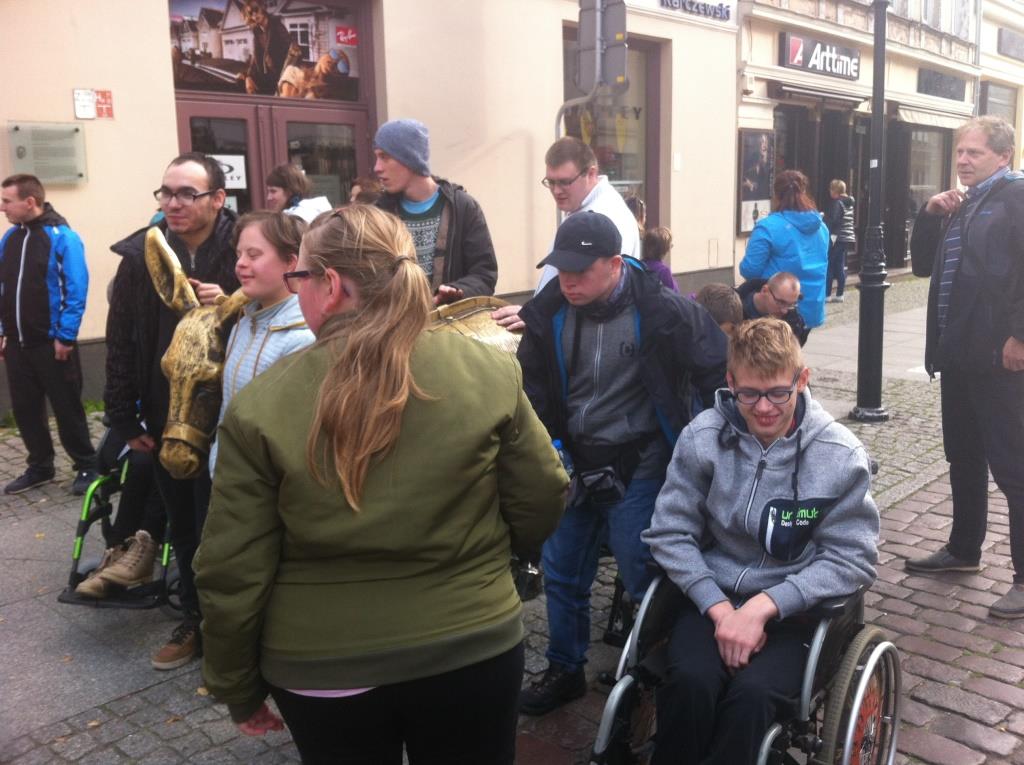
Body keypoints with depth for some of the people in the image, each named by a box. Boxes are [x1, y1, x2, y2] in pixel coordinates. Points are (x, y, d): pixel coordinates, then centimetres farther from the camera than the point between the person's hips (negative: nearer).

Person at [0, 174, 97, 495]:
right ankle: (39, 466, 27)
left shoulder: (62, 237, -12)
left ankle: (86, 466, 16)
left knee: (66, 408, 2)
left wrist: (65, 336, -17)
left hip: (52, 342, -6)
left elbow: (76, 290, -15)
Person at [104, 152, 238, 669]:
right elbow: (121, 343, 4)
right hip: (165, 420, 4)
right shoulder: (140, 256, 0)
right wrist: (125, 418, 4)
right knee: (184, 529, 16)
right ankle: (196, 620, 34)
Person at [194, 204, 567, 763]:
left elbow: (232, 574, -10)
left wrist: (238, 688, 6)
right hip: (475, 648, 1)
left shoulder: (260, 406, -14)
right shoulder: (489, 372, -11)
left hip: (322, 668, 0)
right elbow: (540, 500, -3)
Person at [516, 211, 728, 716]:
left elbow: (718, 374, -8)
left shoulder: (663, 312, -17)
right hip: (574, 461, 5)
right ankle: (564, 670, 34)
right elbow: (533, 390, 5)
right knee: (560, 574, 13)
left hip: (639, 466, -4)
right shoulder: (549, 313, -5)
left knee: (643, 577, 0)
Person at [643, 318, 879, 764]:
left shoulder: (841, 456, -8)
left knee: (752, 693, -31)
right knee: (691, 681, -28)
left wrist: (764, 606, -19)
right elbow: (670, 533, -3)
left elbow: (852, 558, -8)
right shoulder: (702, 437, -6)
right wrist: (719, 609, -15)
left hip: (793, 609, -1)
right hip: (712, 597, 1)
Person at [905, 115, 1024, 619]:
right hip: (958, 351, 9)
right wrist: (930, 213, 5)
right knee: (962, 457, 17)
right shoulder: (960, 205, 18)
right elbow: (923, 264, 19)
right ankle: (963, 549, 32)